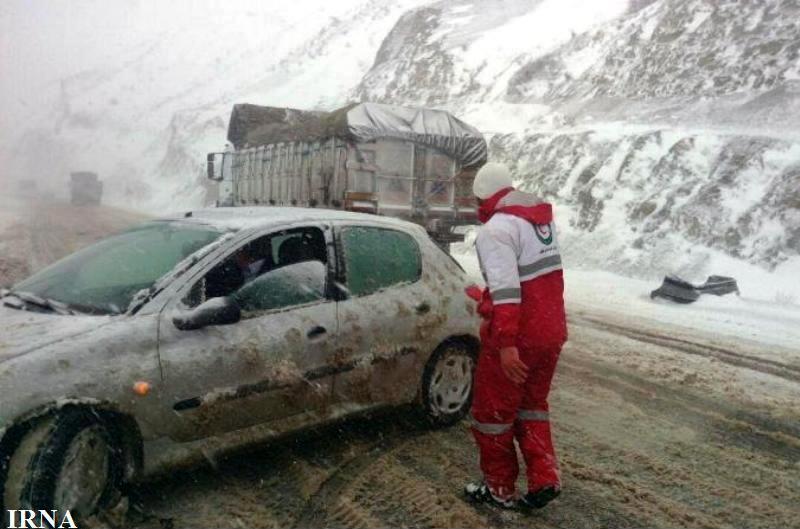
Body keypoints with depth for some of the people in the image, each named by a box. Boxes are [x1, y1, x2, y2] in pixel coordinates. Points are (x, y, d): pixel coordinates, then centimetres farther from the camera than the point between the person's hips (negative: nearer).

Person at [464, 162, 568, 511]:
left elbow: (505, 287, -26)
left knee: (493, 411, 9)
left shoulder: (495, 229, -16)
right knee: (531, 403, 23)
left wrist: (506, 344, -29)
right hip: (552, 330, 8)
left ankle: (499, 489, 21)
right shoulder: (541, 218, 12)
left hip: (517, 335, -8)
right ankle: (544, 479, 18)